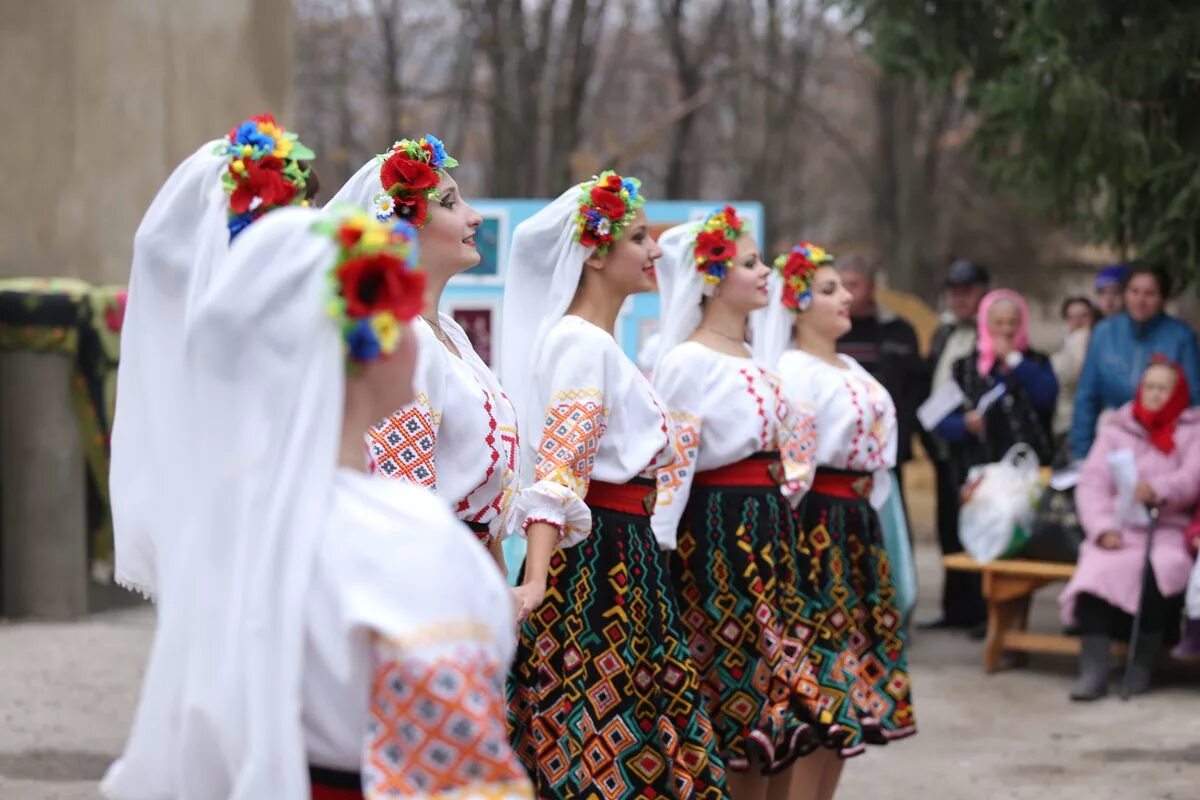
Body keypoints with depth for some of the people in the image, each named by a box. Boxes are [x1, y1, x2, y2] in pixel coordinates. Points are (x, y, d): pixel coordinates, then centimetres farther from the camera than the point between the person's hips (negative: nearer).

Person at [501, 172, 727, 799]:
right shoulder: (579, 342, -13)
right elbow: (558, 469, -24)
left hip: (627, 555, 10)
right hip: (591, 559, -10)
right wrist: (536, 582, -33)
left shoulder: (601, 343, 17)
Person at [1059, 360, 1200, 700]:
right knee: (1098, 570, -31)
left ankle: (1141, 666, -25)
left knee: (1159, 569, -35)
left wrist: (1159, 490, -30)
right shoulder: (1116, 429, 16)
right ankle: (1094, 670, -37)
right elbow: (1092, 484, 4)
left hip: (1169, 533, -1)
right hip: (1119, 532, 1)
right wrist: (1102, 528, -14)